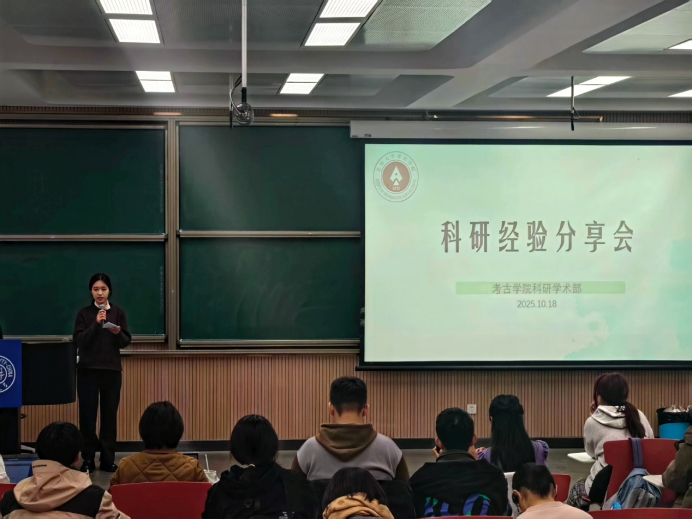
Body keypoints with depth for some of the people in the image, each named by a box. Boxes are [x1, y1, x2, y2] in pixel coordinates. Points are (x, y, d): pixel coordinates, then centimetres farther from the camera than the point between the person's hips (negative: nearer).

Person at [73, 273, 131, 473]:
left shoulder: (118, 313, 5)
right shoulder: (84, 313, 1)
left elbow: (126, 342, 2)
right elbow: (79, 342, -8)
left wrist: (118, 333, -19)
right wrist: (96, 324, -20)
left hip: (112, 369, 1)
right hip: (88, 369, -1)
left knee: (110, 414, 3)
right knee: (88, 414, -1)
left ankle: (108, 459, 9)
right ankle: (88, 459, 6)